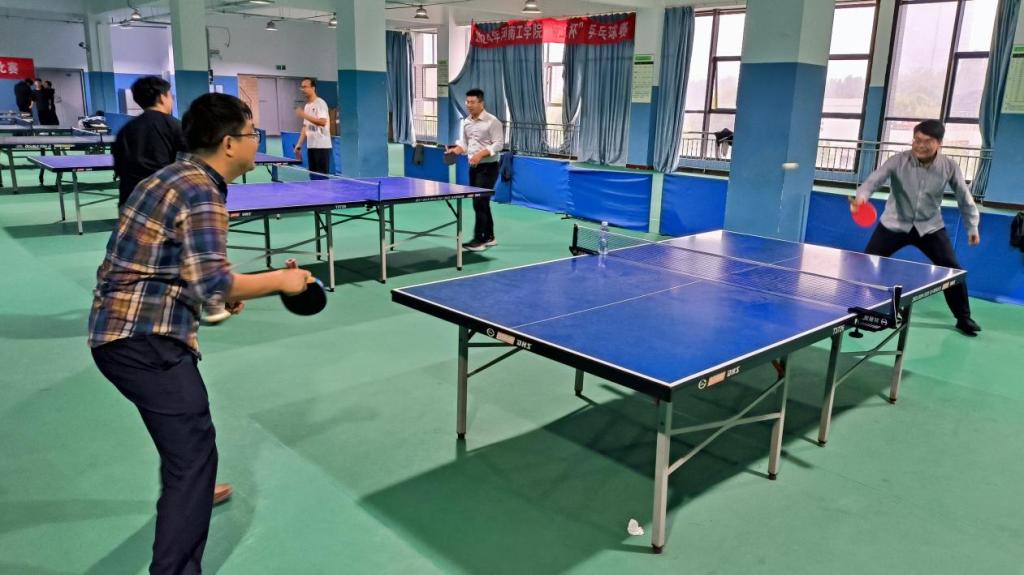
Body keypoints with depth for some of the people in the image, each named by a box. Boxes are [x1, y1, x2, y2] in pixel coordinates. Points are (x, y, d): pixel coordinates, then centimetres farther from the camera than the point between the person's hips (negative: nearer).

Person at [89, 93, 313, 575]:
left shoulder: (176, 177, 14)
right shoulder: (201, 192, -17)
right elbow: (213, 282, -26)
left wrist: (222, 291, 15)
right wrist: (280, 281, -14)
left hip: (121, 328, 11)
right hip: (144, 337, -11)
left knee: (184, 434, 33)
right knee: (195, 454, -8)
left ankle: (188, 493, 56)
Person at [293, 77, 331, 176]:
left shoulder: (320, 103, -8)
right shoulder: (307, 106, 15)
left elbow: (323, 122, -22)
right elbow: (305, 127, 18)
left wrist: (304, 115, -23)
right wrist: (299, 145, 13)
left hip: (322, 146, -8)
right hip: (311, 146, 8)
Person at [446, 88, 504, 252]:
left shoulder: (492, 121, -12)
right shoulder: (466, 122, 10)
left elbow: (498, 144, -16)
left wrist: (480, 154, -27)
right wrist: (456, 149, -7)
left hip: (488, 168, -8)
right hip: (473, 167, 8)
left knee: (480, 203, -11)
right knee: (481, 203, 12)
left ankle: (478, 240, -8)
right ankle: (489, 237, 22)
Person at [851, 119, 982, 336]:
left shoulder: (949, 167, -11)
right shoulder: (899, 161, -18)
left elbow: (964, 197, 3)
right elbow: (875, 178, -32)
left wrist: (972, 227, 8)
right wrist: (861, 195, -54)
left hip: (930, 227, 2)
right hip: (894, 225, -1)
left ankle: (963, 318, 18)